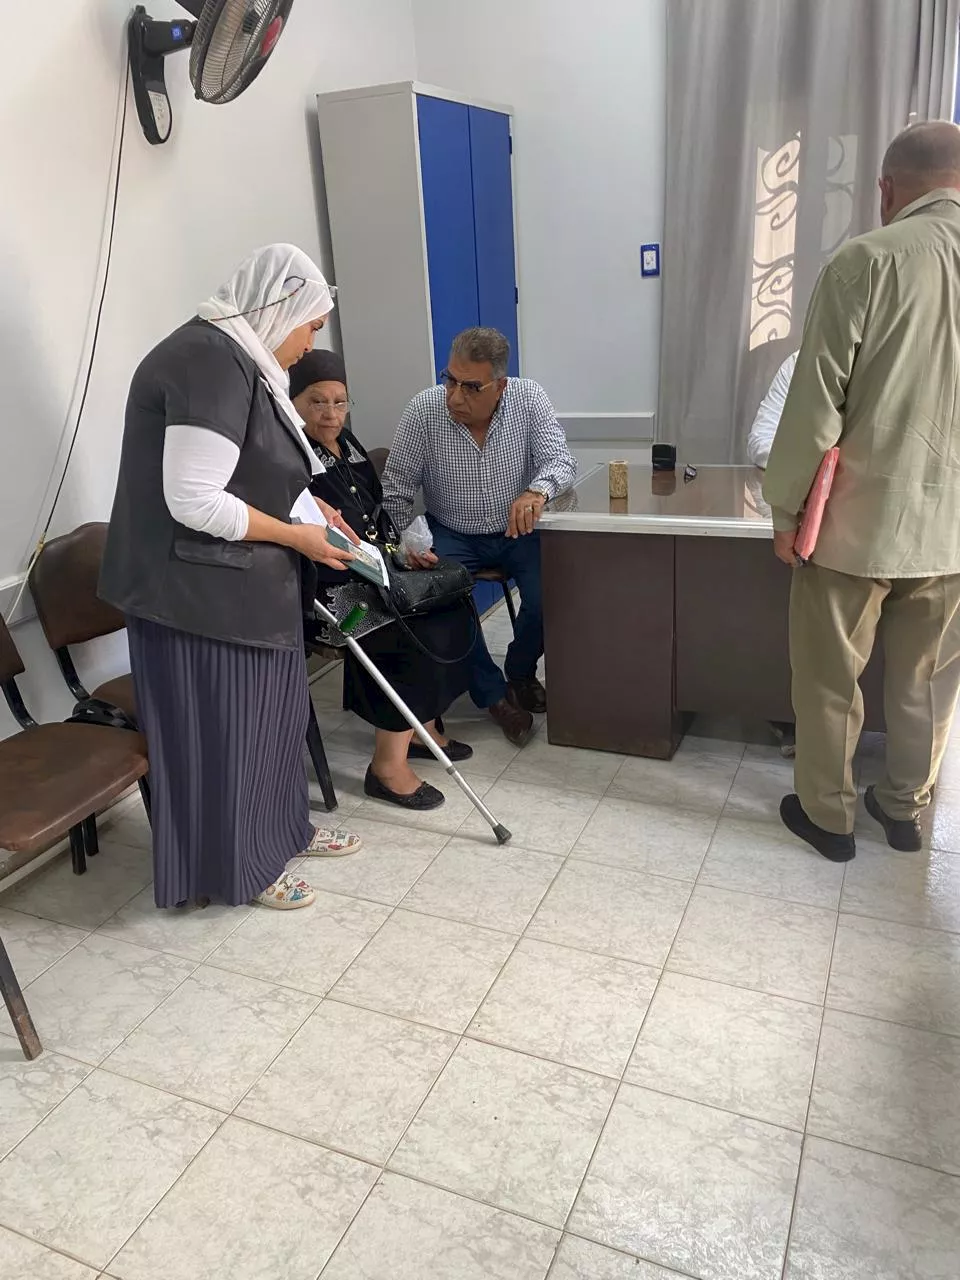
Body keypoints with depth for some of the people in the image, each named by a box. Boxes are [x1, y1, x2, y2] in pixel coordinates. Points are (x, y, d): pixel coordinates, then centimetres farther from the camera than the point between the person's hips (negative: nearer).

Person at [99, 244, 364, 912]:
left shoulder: (236, 357, 11)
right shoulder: (210, 363, -22)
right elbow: (195, 501, -27)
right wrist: (297, 536, -17)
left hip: (240, 581, 10)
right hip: (196, 587, -10)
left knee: (271, 707, 20)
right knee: (222, 727, 5)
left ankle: (283, 827, 38)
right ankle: (241, 867, 23)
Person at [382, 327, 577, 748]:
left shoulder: (529, 399, -12)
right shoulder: (424, 409, -15)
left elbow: (560, 459, -20)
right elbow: (395, 491, -8)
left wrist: (537, 491, -43)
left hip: (516, 530, 1)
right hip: (451, 534, 0)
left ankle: (520, 674, 10)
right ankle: (494, 694, -5)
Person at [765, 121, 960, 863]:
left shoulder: (867, 261, -11)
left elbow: (817, 403, -13)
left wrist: (786, 507, -3)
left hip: (859, 518, -4)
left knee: (829, 678, 12)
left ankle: (827, 816, 26)